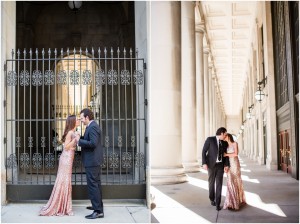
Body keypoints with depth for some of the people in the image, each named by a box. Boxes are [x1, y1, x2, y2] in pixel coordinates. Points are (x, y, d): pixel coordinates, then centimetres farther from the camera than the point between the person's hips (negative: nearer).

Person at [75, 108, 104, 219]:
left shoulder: (92, 127, -18)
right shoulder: (92, 126, 14)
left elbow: (93, 143, -27)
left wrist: (80, 141, -19)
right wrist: (80, 138, 6)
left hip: (92, 161, -11)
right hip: (95, 160, 11)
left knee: (92, 185, -9)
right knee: (96, 183, 18)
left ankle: (98, 211, -8)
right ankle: (98, 205, 30)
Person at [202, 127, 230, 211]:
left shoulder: (224, 143, 7)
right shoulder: (210, 139, -8)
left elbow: (226, 155, 7)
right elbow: (204, 151, -9)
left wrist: (226, 165, -7)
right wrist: (204, 163, -17)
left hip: (220, 165, 3)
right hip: (211, 165, -3)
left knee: (219, 184, -4)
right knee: (211, 183, 10)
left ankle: (217, 204, 0)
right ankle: (212, 199, 36)